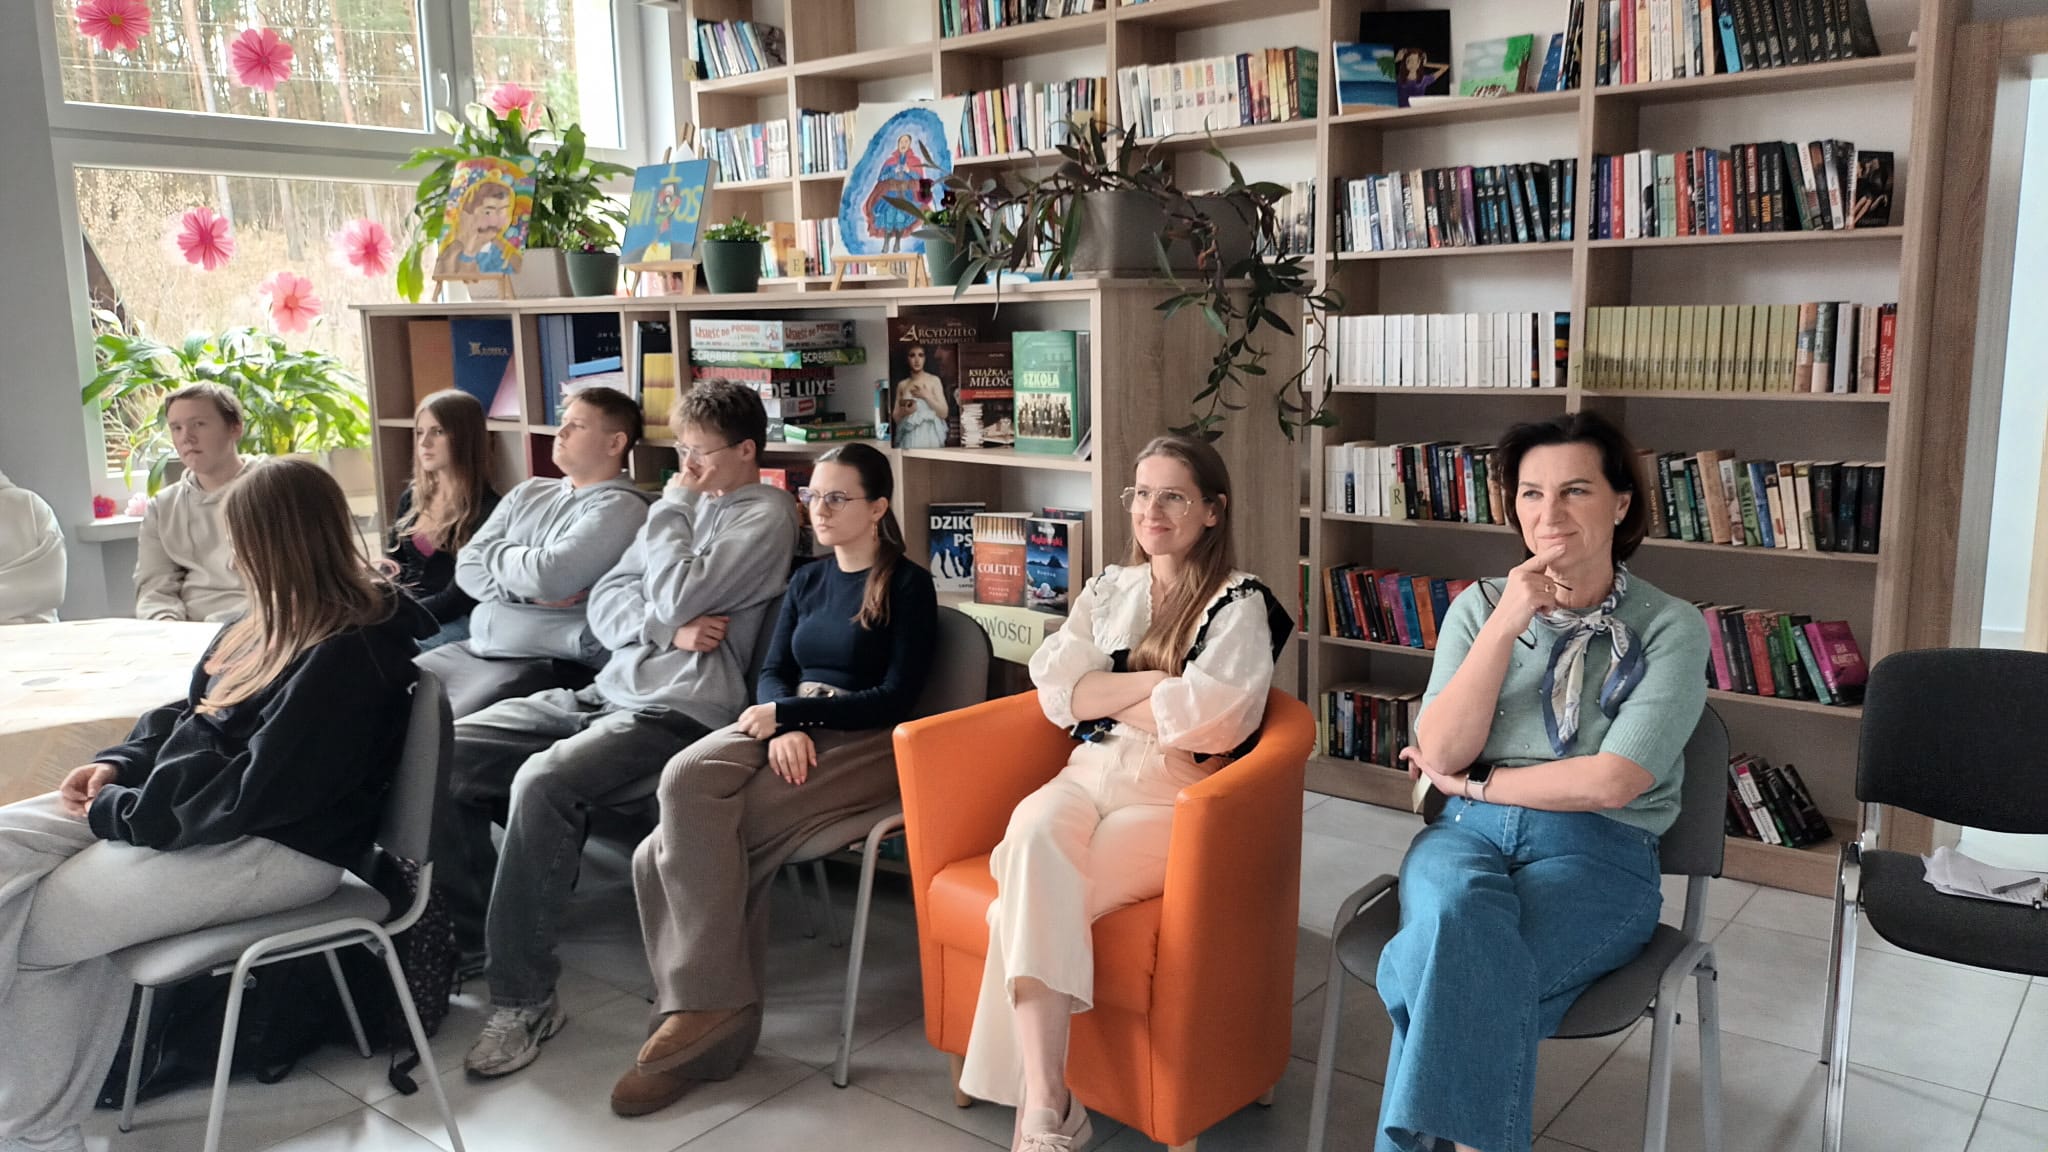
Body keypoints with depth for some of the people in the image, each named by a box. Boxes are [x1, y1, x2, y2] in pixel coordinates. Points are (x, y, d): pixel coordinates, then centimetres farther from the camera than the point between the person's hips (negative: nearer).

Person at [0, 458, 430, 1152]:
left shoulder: (349, 657, -23)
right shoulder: (283, 623, 8)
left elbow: (252, 794, -26)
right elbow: (192, 714, 20)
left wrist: (117, 813, -15)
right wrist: (120, 764, 2)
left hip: (276, 848, -10)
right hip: (191, 803, 10)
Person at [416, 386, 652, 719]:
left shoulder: (620, 506, -8)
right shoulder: (530, 491, 15)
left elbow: (548, 576, -21)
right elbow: (467, 566, 8)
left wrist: (494, 550, -1)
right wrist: (524, 591, -10)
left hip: (549, 664, -8)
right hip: (475, 648, 8)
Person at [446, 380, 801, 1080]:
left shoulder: (765, 515, -4)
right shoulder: (688, 506, 20)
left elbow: (674, 599, -16)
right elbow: (605, 603, 13)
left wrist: (675, 505, -1)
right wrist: (667, 628, -8)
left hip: (676, 711, -8)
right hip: (607, 690, 9)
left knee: (541, 782, -32)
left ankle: (524, 997, -20)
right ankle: (471, 939, 8)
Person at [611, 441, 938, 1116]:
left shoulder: (908, 586, 0)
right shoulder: (807, 582, 20)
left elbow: (896, 700, -8)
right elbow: (772, 673, 12)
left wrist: (786, 712, -13)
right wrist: (783, 727, -12)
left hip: (861, 744, -6)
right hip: (785, 725, 6)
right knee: (685, 780, -27)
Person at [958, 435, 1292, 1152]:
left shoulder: (1239, 603, 1)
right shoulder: (1108, 589, 17)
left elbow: (1205, 718, -15)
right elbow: (1055, 690, 3)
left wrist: (1102, 696, -2)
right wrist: (1159, 680, -7)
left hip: (1174, 798, -4)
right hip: (1088, 775, 4)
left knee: (1031, 899, -28)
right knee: (1033, 834, -33)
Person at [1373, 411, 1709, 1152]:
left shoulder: (1671, 627, 0)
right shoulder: (1480, 605, 9)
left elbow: (1611, 782, -11)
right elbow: (1440, 753, -5)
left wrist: (1473, 782, -4)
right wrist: (1506, 625, -11)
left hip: (1599, 851, -2)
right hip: (1467, 835, 3)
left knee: (1458, 969, -32)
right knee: (1458, 925, -33)